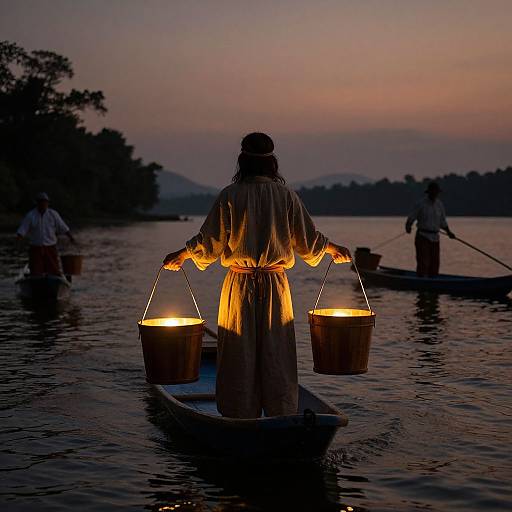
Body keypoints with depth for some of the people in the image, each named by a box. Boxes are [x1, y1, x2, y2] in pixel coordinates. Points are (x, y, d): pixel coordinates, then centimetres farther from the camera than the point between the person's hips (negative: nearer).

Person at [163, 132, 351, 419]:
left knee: (241, 354, 8)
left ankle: (243, 417, 14)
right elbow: (308, 241, 3)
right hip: (276, 285, 1)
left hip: (240, 285, -1)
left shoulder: (231, 195, -7)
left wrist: (181, 254, 14)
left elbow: (210, 242, -4)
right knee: (277, 354, 8)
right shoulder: (286, 195, -3)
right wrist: (332, 248, 23)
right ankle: (282, 415, 13)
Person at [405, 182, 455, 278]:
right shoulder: (421, 204, -7)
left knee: (434, 263, 7)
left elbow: (442, 221, 17)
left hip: (435, 238, 6)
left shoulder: (439, 204, 9)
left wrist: (449, 232, 5)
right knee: (423, 263, -11)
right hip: (423, 237, -6)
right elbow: (411, 219, -6)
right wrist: (408, 227, -24)